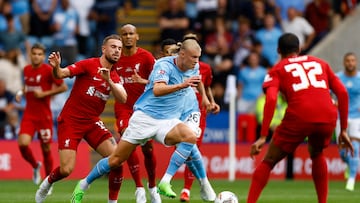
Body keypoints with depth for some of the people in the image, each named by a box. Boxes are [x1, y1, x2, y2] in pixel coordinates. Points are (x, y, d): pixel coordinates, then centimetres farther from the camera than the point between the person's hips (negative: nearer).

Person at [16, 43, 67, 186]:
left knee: (46, 149, 2)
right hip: (29, 115, 4)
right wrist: (21, 92, 6)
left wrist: (44, 94, -14)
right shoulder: (26, 70, 8)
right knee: (23, 144, -16)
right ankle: (35, 166, 14)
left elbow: (63, 87, -7)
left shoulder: (48, 70, -9)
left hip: (44, 116, -4)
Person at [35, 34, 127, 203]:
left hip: (92, 122, 5)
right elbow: (61, 74, -21)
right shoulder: (88, 64, -10)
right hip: (70, 121, -5)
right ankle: (47, 183, 22)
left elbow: (123, 99, -9)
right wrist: (56, 67, -44)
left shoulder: (114, 76, 7)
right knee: (66, 170, -13)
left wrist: (108, 81, -24)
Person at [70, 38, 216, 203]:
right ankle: (83, 185, 23)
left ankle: (165, 183, -28)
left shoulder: (192, 68, 4)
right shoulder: (164, 65, -16)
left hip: (168, 121, 5)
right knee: (116, 160, -1)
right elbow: (157, 90, -35)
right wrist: (181, 85, -46)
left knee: (191, 137, -29)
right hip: (145, 116, -5)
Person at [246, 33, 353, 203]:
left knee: (268, 162, 9)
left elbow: (271, 100, -1)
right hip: (328, 118, 3)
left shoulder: (278, 69, 17)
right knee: (317, 154, 33)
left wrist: (263, 136, -5)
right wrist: (343, 130, 20)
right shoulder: (320, 63, 27)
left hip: (298, 118, -3)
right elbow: (342, 93, 17)